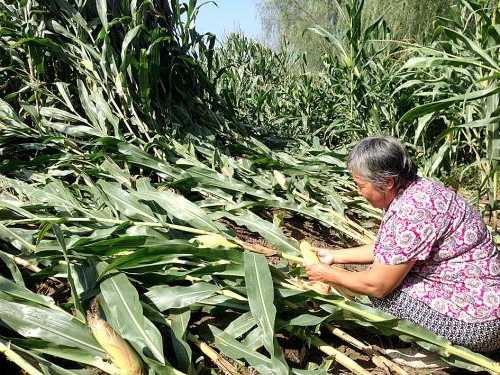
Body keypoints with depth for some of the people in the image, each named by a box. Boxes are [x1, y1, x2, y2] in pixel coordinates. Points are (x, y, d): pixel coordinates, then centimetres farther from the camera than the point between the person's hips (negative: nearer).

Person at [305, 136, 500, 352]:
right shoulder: (411, 191, 2)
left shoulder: (412, 209, -28)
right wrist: (335, 256, 13)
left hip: (476, 321, -9)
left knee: (375, 291, -12)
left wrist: (328, 274, -7)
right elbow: (383, 249, 14)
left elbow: (377, 285, -21)